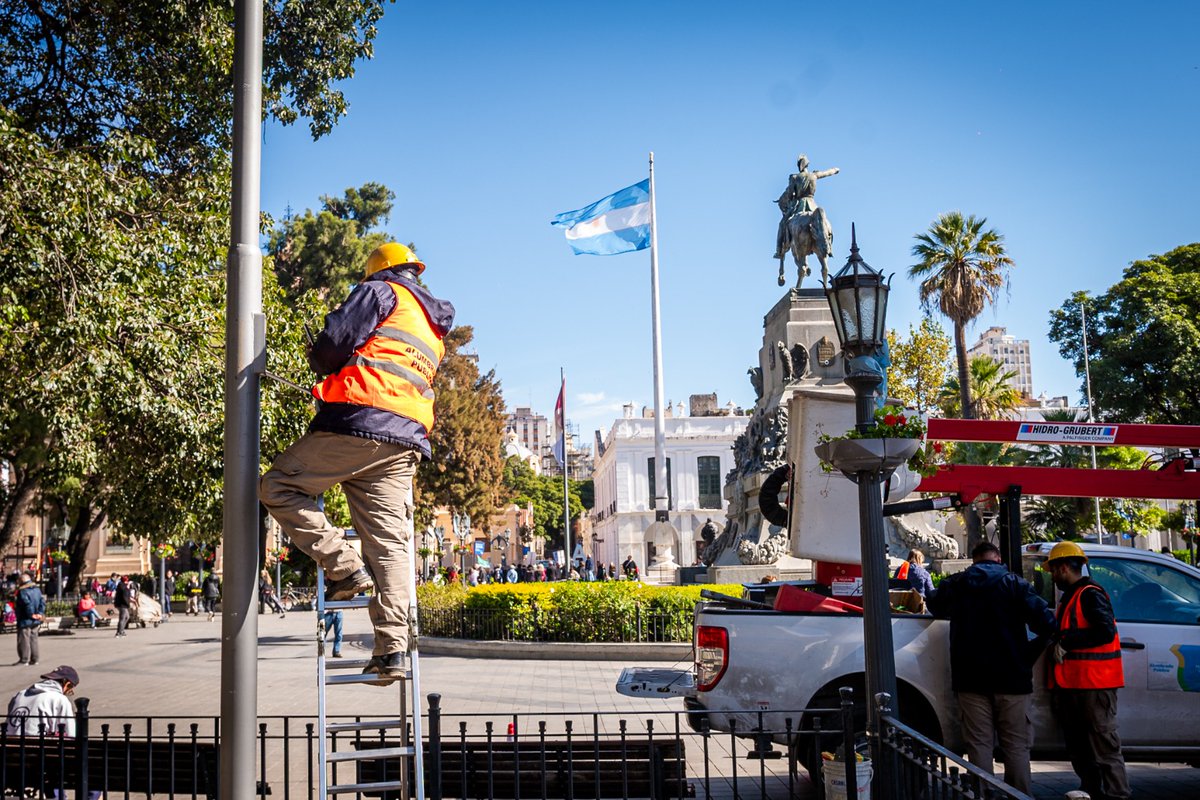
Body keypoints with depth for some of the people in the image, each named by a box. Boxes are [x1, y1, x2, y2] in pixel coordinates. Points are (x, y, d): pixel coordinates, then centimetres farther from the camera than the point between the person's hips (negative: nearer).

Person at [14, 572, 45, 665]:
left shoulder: (22, 592, -14)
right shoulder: (37, 590, 8)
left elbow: (27, 604, -24)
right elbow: (42, 601, 2)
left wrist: (31, 614, -15)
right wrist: (40, 613, -2)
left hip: (25, 620, -7)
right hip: (36, 622, 7)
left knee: (24, 640, -1)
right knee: (33, 639, 13)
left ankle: (24, 659, 0)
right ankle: (34, 659, 14)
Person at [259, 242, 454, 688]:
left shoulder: (383, 292, 8)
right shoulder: (435, 326, 31)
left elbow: (334, 342, -4)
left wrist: (319, 361, 18)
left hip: (359, 421, -7)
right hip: (406, 441, 7)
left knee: (276, 487, 4)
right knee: (390, 543, 3)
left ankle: (343, 567, -6)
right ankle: (392, 650, -3)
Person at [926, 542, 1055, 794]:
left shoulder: (955, 584, 7)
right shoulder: (1014, 583, -1)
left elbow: (935, 607, 26)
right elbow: (1046, 622, -11)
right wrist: (1028, 656, 0)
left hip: (971, 678, 2)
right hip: (1011, 678, -1)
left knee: (979, 744, 5)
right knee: (1016, 745, 6)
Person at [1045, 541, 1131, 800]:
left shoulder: (1090, 594, -10)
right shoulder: (1069, 597, 21)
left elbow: (1106, 631, -21)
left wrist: (1066, 643, -19)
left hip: (1094, 683, -10)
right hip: (1073, 682, 10)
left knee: (1104, 744, -6)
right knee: (1078, 747, 14)